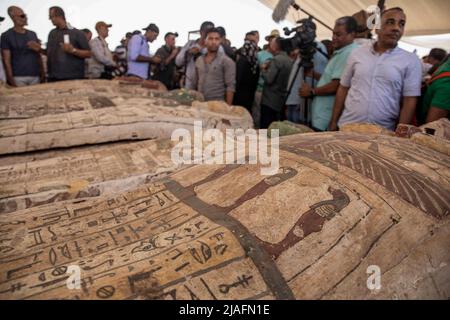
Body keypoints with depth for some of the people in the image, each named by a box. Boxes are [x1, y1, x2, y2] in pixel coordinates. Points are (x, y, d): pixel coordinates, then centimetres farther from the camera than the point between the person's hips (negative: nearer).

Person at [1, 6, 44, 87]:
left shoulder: (32, 34, 14)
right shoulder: (6, 36, 1)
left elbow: (39, 56, 17)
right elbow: (6, 60, -3)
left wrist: (43, 74, 9)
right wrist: (11, 80, -10)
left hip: (35, 77, 4)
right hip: (18, 78, -4)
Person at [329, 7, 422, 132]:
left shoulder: (411, 61, -1)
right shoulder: (357, 53, 5)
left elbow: (410, 101, -3)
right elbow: (343, 88, 7)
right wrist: (333, 122, 4)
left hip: (383, 133, -1)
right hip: (347, 126, 2)